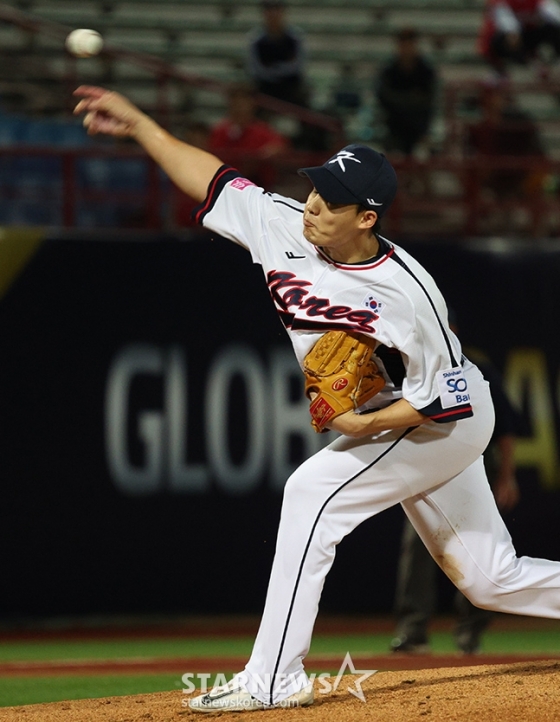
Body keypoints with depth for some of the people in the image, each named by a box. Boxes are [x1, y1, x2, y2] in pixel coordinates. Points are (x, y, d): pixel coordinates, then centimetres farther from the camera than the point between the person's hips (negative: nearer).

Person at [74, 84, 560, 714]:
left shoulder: (407, 295, -29)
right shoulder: (285, 229, -12)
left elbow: (445, 398, -22)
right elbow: (214, 181, -2)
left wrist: (369, 424, -28)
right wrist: (137, 124, -7)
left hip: (449, 419, -8)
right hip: (381, 426, 8)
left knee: (313, 491, -21)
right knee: (489, 578, 13)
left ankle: (274, 679, -21)